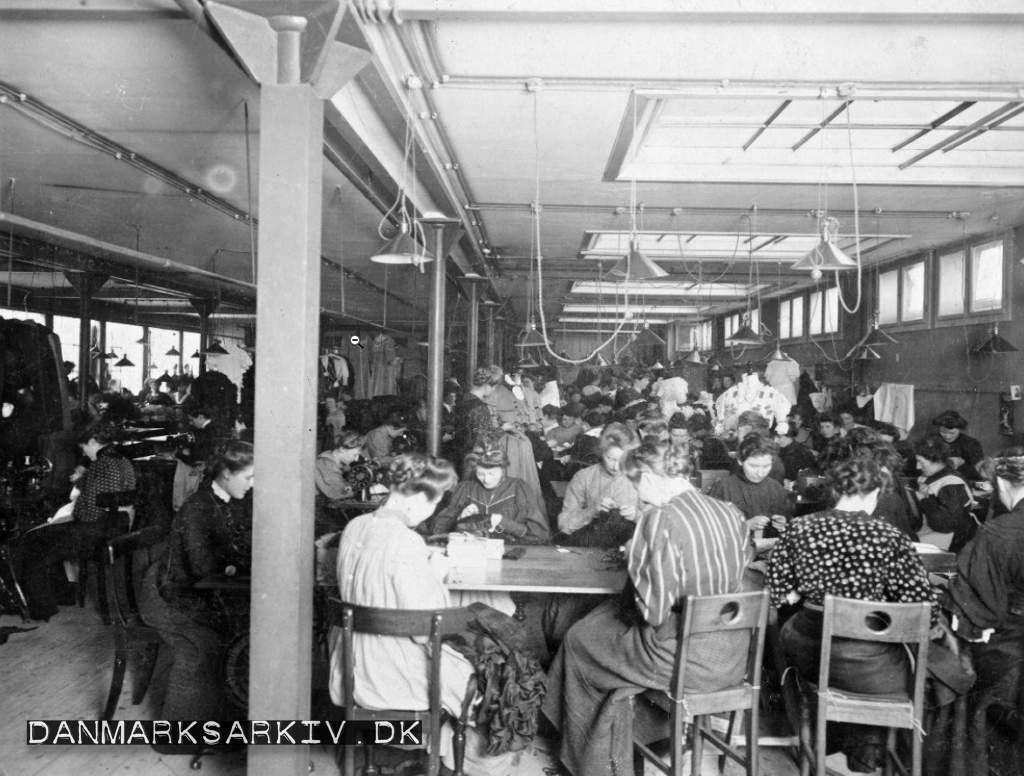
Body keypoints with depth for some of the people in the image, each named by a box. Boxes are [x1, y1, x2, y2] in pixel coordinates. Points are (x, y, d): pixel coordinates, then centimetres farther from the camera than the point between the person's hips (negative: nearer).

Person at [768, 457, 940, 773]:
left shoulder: (799, 528, -6)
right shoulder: (890, 538, -15)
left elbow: (780, 593, 1)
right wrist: (936, 627, 8)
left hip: (808, 654, 3)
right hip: (866, 667, -3)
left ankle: (847, 741, 48)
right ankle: (865, 758, 43)